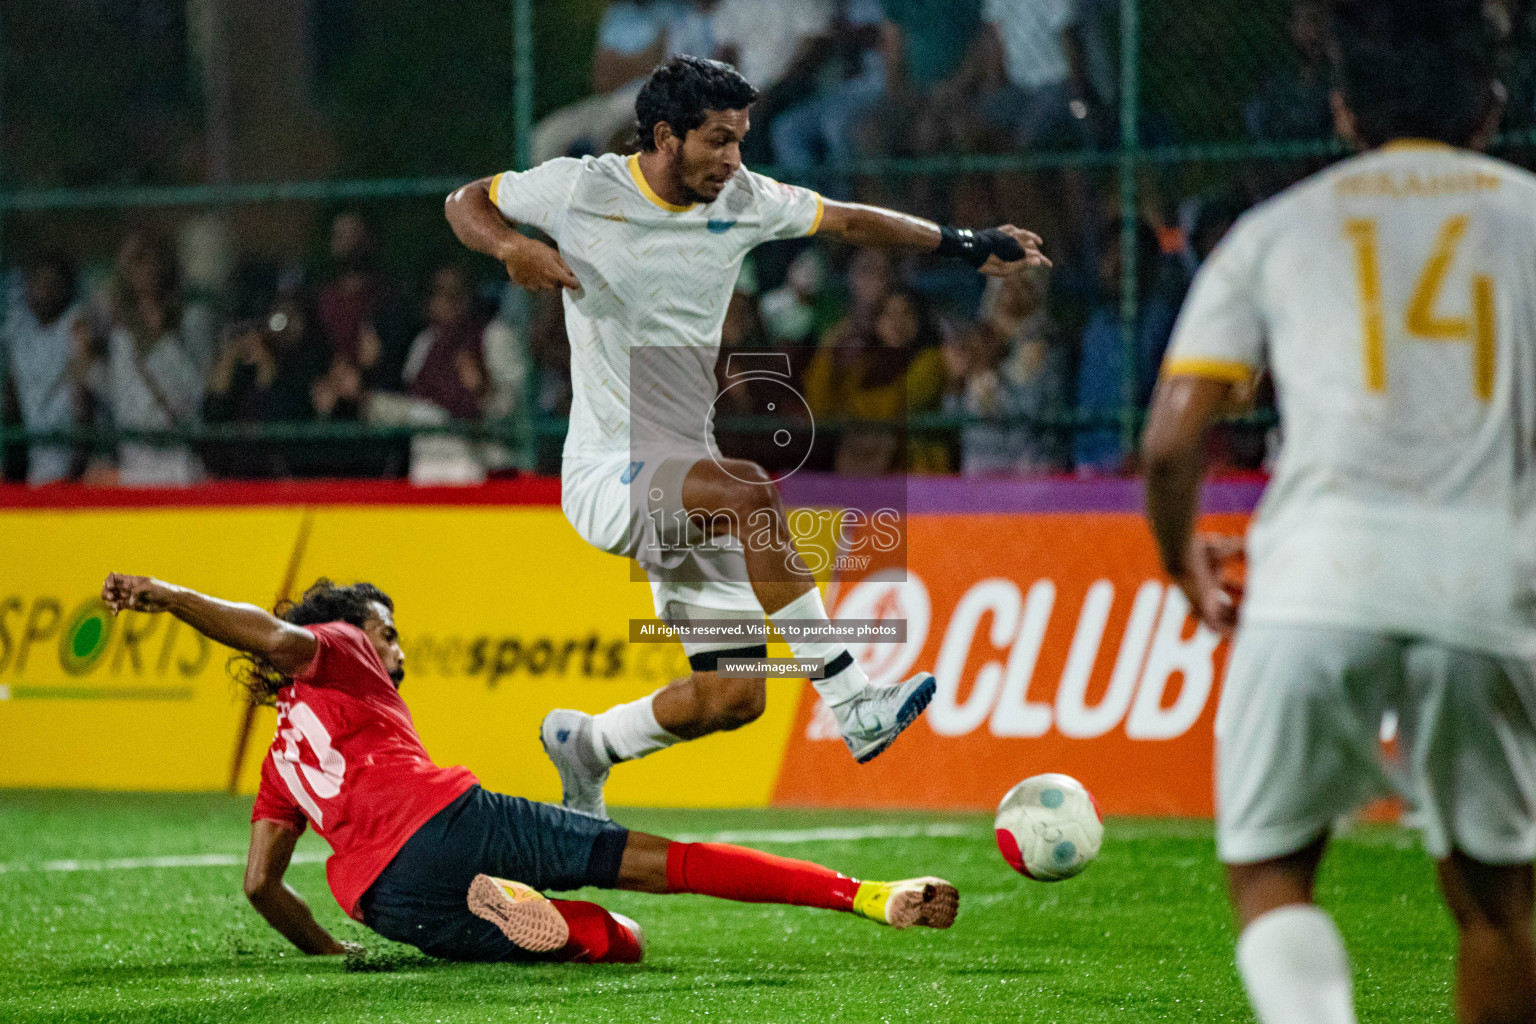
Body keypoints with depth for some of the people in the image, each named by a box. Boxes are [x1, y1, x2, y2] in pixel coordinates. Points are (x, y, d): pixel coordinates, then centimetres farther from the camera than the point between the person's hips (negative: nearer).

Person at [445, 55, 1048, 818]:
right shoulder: (579, 189, -7)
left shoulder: (742, 202, 4)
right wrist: (512, 247, -16)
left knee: (732, 698, 1)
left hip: (684, 480, 6)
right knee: (750, 491, -36)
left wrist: (963, 246, 12)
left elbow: (847, 221, 16)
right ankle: (853, 705, -36)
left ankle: (585, 748, 28)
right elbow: (465, 203, 5)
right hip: (605, 475, -6)